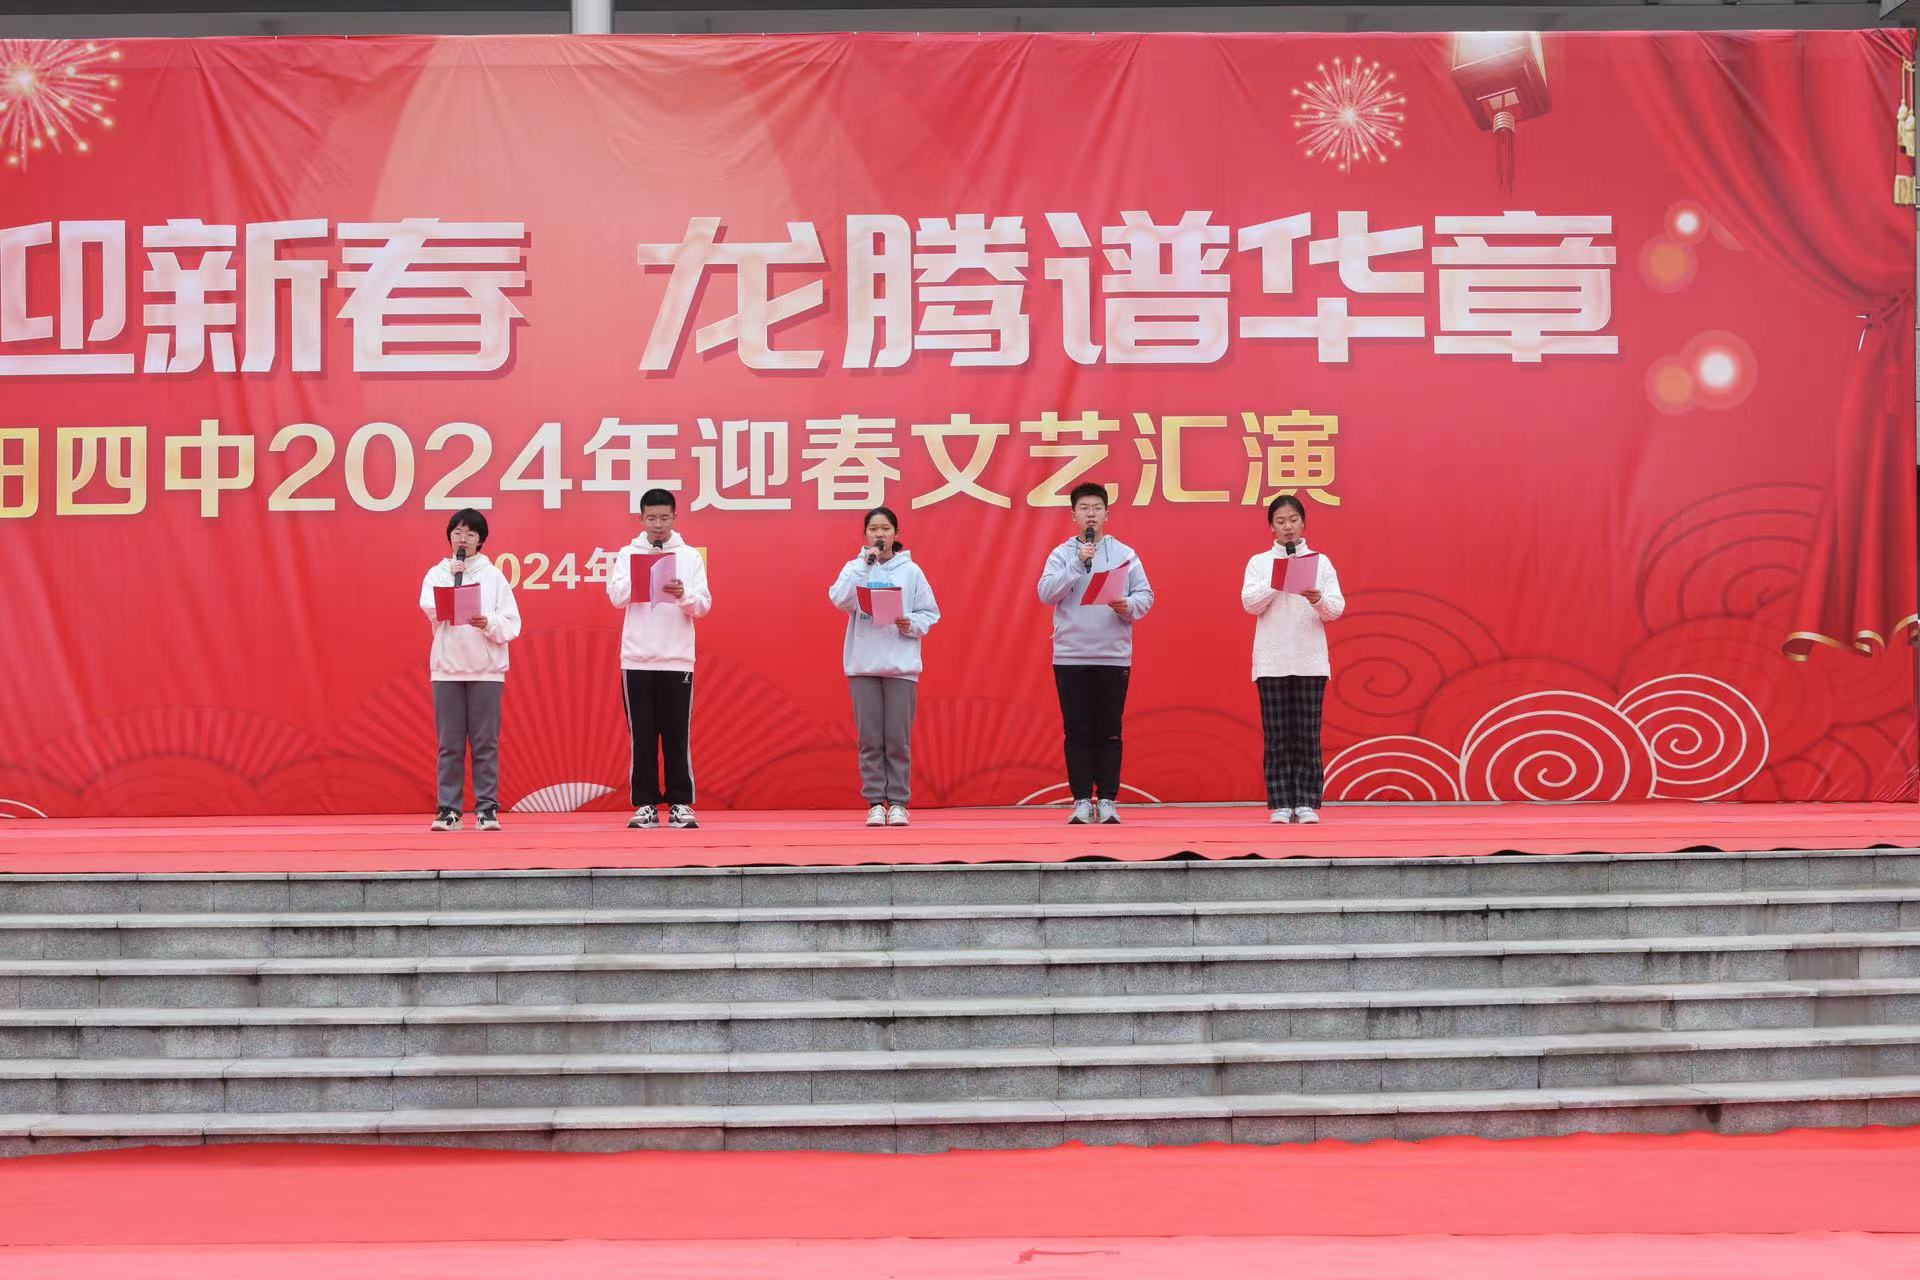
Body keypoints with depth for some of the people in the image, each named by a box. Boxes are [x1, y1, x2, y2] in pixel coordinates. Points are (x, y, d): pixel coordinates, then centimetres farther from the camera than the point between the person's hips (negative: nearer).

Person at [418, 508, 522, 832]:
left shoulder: (494, 576, 7)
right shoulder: (436, 574, 10)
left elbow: (512, 625, 0)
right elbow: (430, 607, -10)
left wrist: (488, 623, -18)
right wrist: (454, 578, -11)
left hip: (487, 669, -1)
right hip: (447, 668, 1)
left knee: (486, 742, -1)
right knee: (449, 743, 1)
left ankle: (487, 809, 2)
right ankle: (448, 809, 5)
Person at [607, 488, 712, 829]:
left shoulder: (690, 556, 6)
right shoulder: (628, 554, 6)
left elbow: (704, 605, 0)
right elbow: (616, 597, -6)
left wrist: (684, 595, -20)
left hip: (677, 659, 0)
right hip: (637, 659, 0)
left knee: (678, 734, 2)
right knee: (642, 734, 3)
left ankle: (681, 804, 7)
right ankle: (645, 805, 8)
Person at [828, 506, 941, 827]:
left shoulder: (911, 571, 7)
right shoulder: (854, 567, 7)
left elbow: (930, 613, 7)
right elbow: (840, 599, -11)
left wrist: (911, 624, -12)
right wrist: (865, 563, -13)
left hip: (901, 665, 0)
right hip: (863, 664, 0)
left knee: (899, 738, -1)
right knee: (870, 738, 1)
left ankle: (898, 802, 7)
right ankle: (875, 803, 7)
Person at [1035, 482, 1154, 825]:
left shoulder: (1125, 554, 7)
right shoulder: (1062, 554, 5)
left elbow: (1145, 595, 4)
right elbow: (1046, 593, -8)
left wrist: (1129, 607, -17)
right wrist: (1078, 564, -15)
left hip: (1114, 655, 0)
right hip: (1070, 656, 0)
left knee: (1109, 732, 2)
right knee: (1077, 732, 2)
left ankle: (1108, 801, 6)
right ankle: (1081, 801, 7)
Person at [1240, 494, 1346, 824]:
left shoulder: (1320, 561, 8)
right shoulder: (1259, 562, 8)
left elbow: (1337, 608, 0)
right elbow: (1250, 603, -4)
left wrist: (1319, 601, -21)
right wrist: (1278, 578, -14)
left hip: (1310, 660, 0)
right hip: (1272, 661, 0)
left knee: (1308, 735, -1)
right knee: (1277, 736, 0)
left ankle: (1307, 803, 2)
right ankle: (1281, 804, 3)